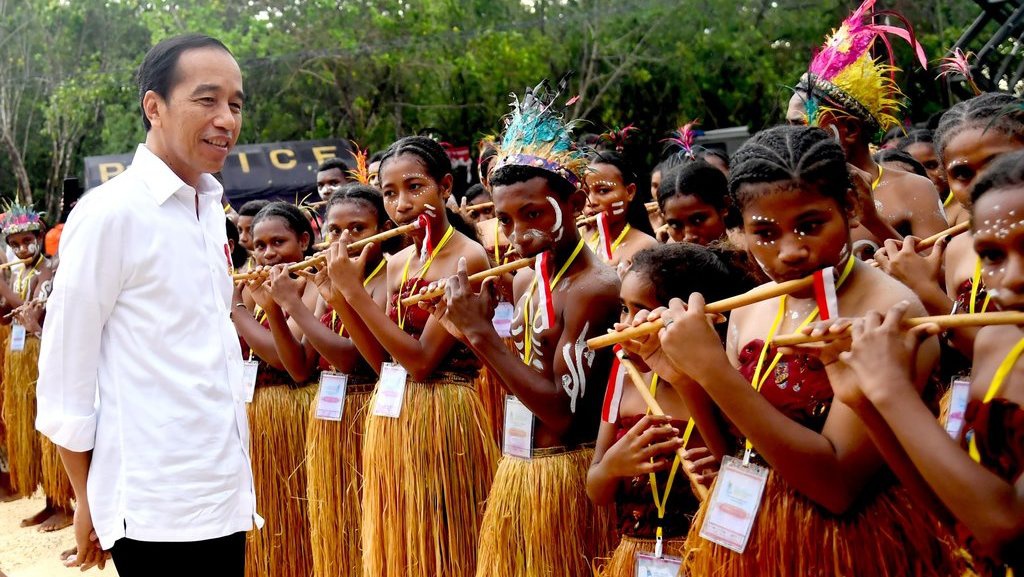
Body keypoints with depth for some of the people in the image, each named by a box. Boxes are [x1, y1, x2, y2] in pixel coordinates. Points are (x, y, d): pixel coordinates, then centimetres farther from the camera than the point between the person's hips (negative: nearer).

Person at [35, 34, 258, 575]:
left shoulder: (211, 208, 9)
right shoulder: (111, 212, -12)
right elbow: (64, 366, -9)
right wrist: (87, 501, -4)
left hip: (226, 495, 7)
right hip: (154, 509, -7)